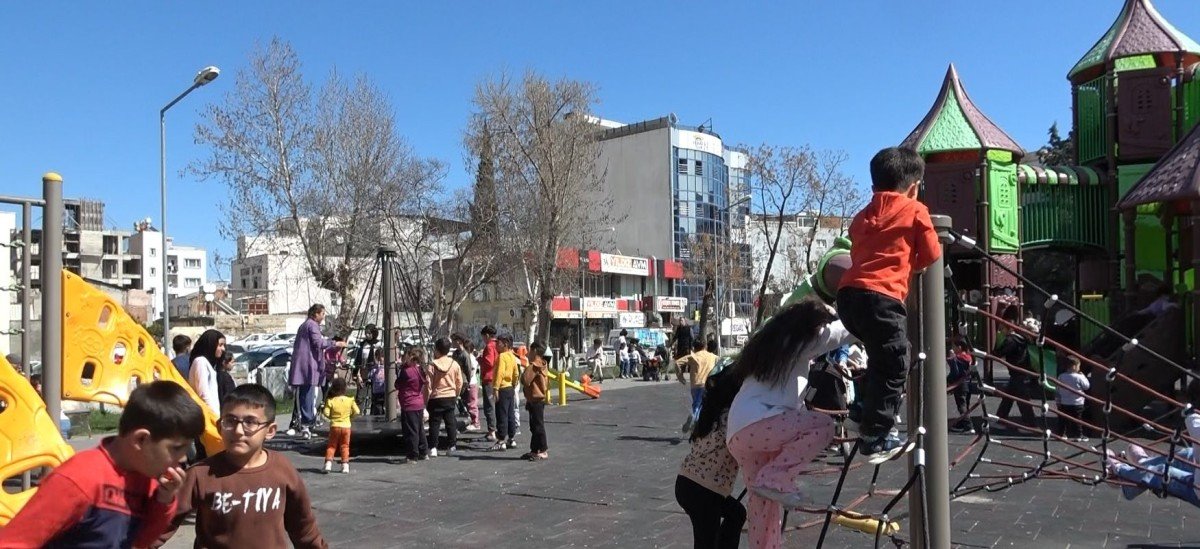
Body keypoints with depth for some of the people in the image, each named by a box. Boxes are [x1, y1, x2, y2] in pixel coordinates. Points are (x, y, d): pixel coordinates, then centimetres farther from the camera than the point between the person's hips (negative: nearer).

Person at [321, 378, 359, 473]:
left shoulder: (330, 401, -8)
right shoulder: (350, 400, -5)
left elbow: (326, 413, -13)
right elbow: (357, 412, -4)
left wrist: (322, 409, 8)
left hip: (334, 426, -1)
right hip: (346, 426, 1)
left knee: (331, 445, 12)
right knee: (345, 446, 11)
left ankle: (328, 463, 2)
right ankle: (345, 465, 9)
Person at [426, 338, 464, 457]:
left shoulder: (431, 366, -13)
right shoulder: (455, 364, -1)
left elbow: (428, 385, -11)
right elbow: (459, 383, 5)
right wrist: (456, 395, 19)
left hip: (436, 398, -3)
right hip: (451, 397, 3)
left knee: (434, 423, 3)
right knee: (450, 422, 10)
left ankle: (433, 448, 2)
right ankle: (451, 446, 12)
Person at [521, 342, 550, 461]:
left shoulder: (534, 365, -17)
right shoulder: (542, 364, 15)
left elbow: (525, 380, -24)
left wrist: (523, 373, -2)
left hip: (536, 400, -10)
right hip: (538, 398, 10)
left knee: (538, 426, -5)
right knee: (534, 426, 14)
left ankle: (543, 451, 0)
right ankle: (534, 450, 21)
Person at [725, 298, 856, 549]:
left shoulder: (775, 340, 26)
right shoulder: (802, 340, 2)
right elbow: (845, 330, 10)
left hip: (738, 433, 9)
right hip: (755, 424, -9)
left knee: (763, 506, 13)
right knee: (823, 425, -11)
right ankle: (773, 479, -12)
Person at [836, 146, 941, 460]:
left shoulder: (863, 215, 25)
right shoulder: (915, 210, 9)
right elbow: (932, 256, 10)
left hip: (849, 293, 7)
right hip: (881, 296, -7)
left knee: (881, 357, 26)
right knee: (894, 364, 2)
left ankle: (864, 411, 27)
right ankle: (876, 436, 4)